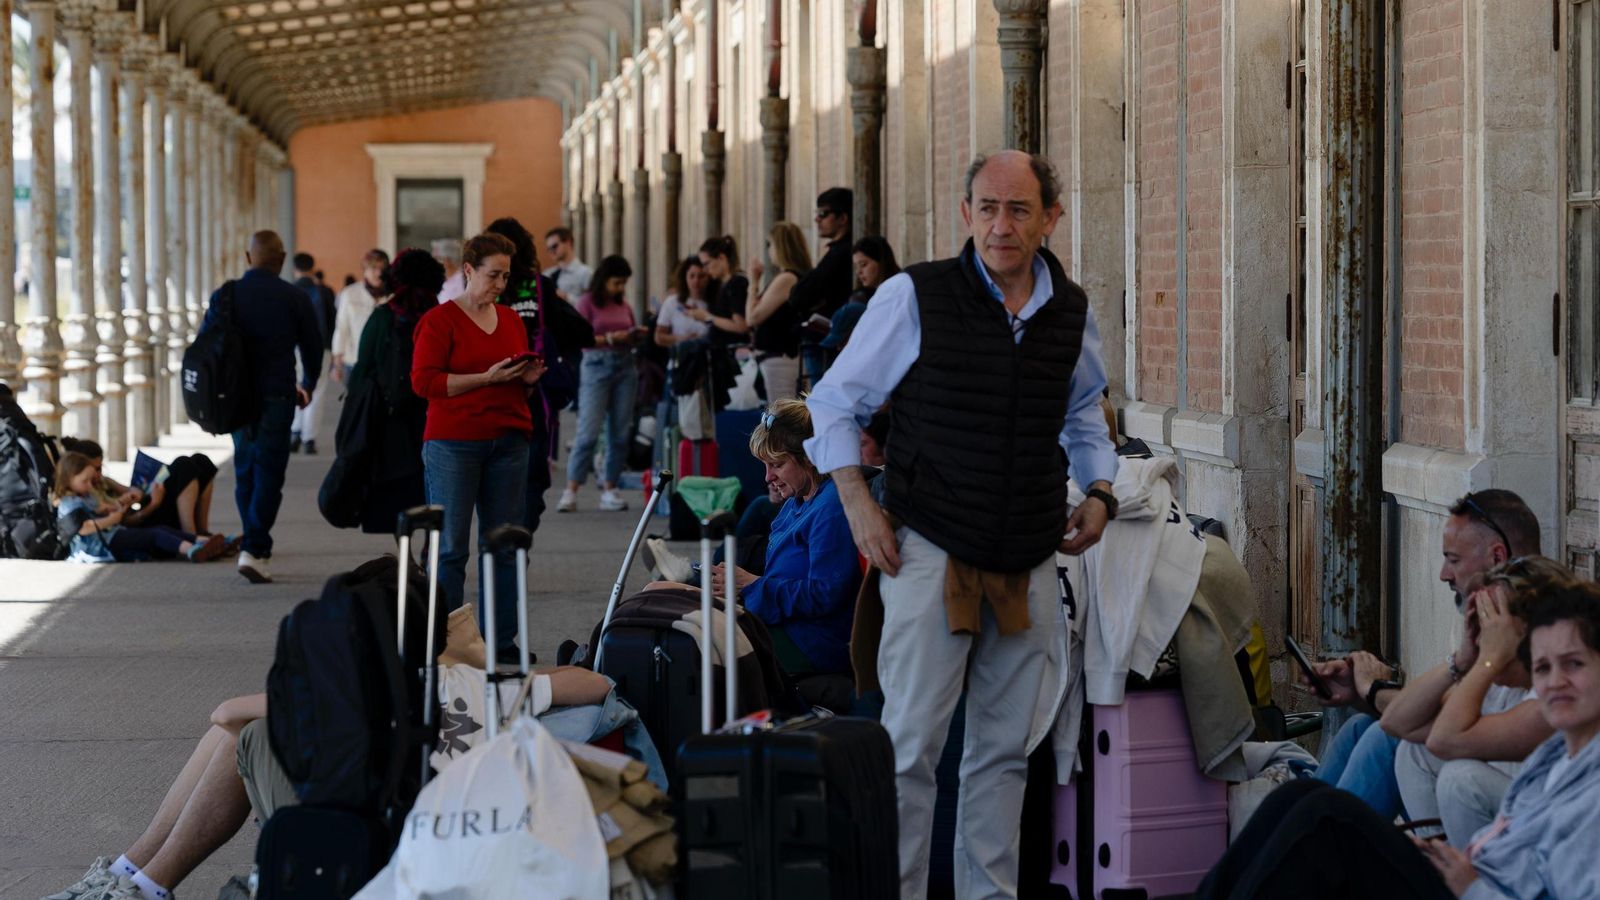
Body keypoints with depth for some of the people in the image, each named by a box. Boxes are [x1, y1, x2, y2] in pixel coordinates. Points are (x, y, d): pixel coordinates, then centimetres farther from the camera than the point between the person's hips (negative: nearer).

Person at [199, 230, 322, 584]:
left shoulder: (224, 296, 2)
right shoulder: (295, 299, -3)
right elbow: (312, 347, 5)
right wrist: (307, 387, 24)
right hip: (277, 395, -3)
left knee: (245, 471, 16)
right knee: (269, 473, -2)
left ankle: (256, 547, 21)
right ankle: (254, 549, -14)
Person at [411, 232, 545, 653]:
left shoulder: (511, 320, 15)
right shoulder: (439, 320, -4)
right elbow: (424, 381, -12)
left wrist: (528, 379, 1)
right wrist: (487, 378, -16)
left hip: (508, 443, 6)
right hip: (453, 444, -6)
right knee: (450, 544, -4)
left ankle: (501, 638, 12)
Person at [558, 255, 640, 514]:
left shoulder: (624, 304, 13)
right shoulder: (588, 303, -2)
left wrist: (635, 337, -2)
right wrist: (610, 338, -16)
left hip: (624, 366, 5)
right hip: (597, 365, -5)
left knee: (620, 433, 3)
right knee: (589, 431, -9)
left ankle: (609, 489, 9)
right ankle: (571, 491, -7)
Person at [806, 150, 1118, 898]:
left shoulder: (1072, 313, 5)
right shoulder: (915, 298, -8)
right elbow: (835, 402, 1)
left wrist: (1099, 490, 8)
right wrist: (858, 503, -9)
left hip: (1028, 565, 4)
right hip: (933, 555, -4)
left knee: (1005, 749, 11)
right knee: (910, 745, -4)